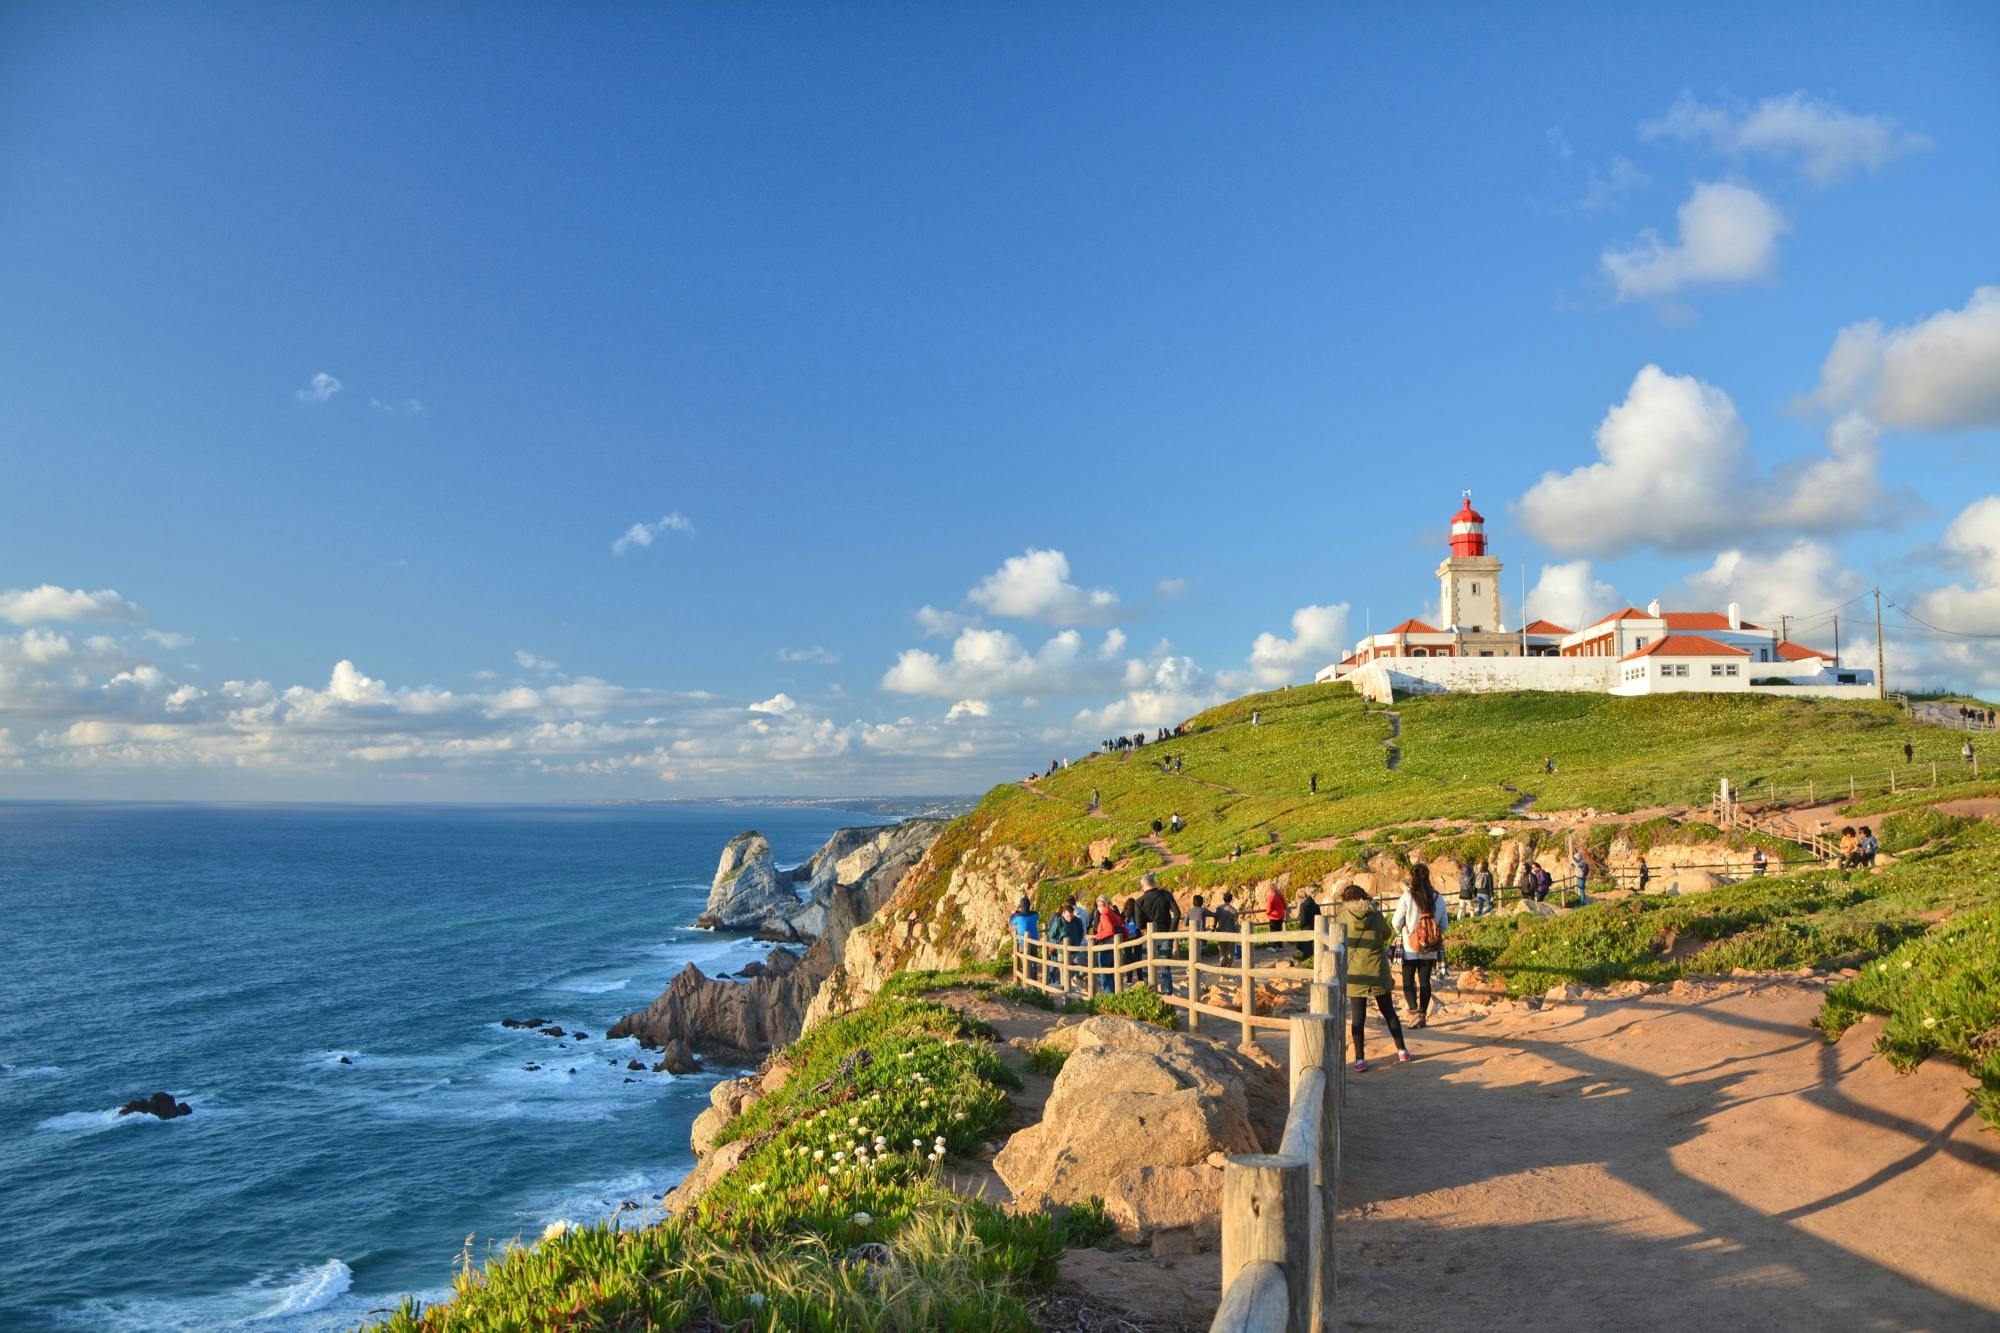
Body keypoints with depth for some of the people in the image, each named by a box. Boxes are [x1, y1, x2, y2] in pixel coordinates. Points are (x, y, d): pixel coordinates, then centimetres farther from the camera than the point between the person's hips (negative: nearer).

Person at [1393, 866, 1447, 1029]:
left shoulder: (1407, 897, -14)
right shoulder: (1438, 898, -2)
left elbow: (1397, 923, -8)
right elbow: (1443, 926, 5)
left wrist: (1401, 934, 12)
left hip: (1410, 949, -3)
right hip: (1430, 950, 3)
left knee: (1408, 982, 7)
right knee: (1425, 981, 12)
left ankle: (1415, 1011, -10)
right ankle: (1423, 1015, 13)